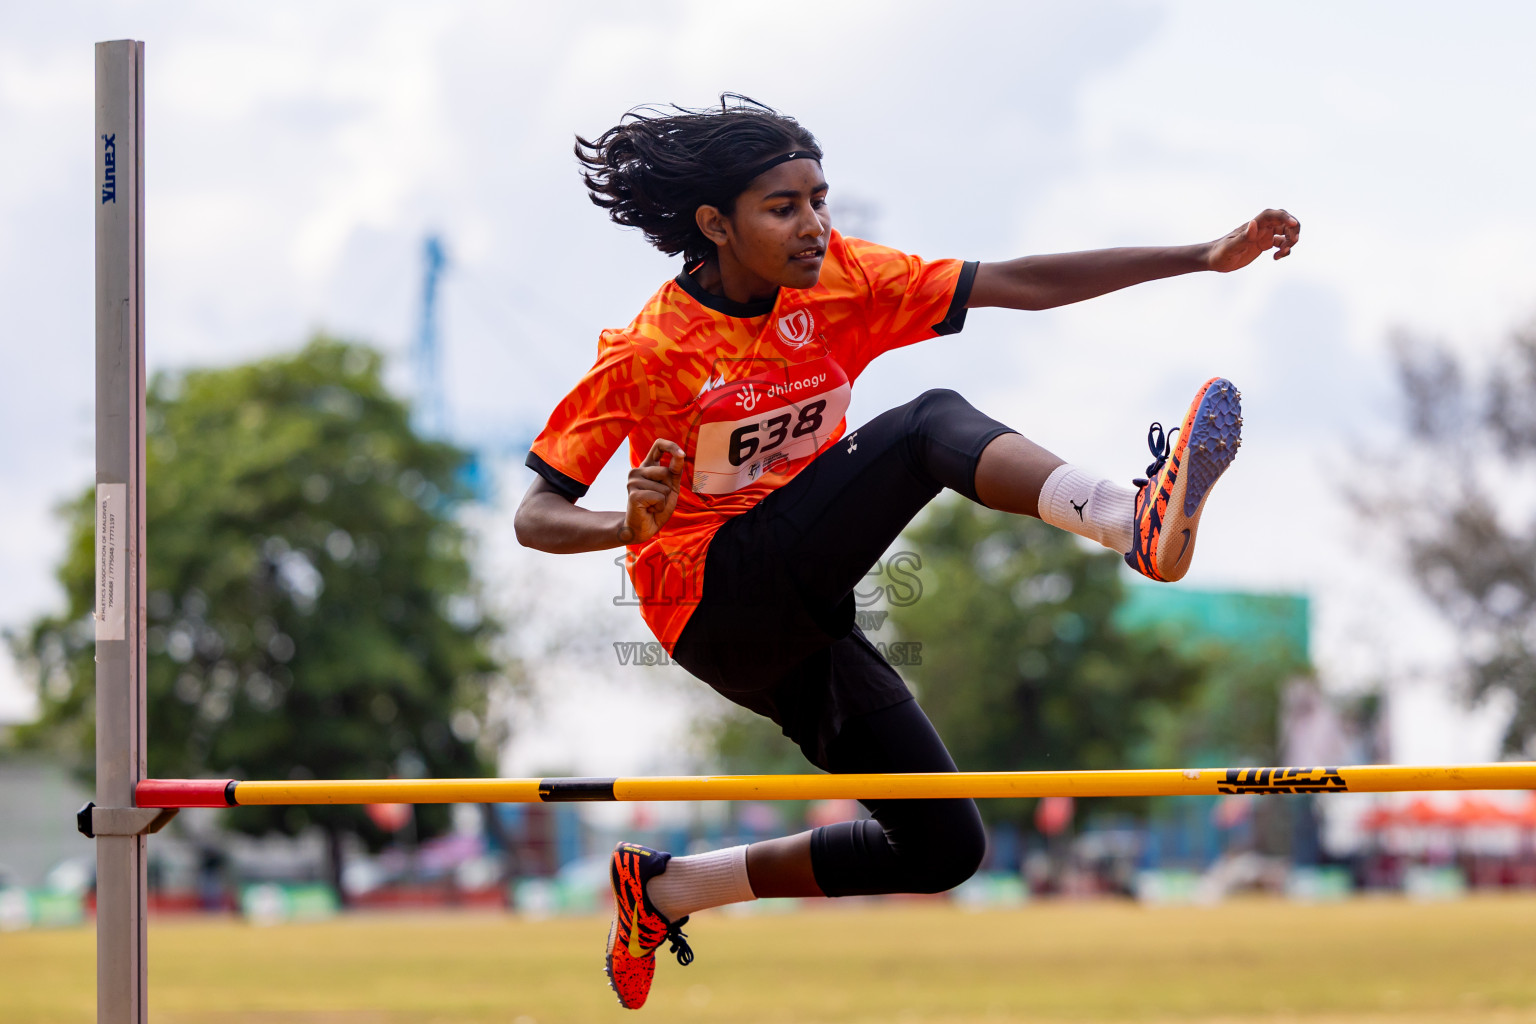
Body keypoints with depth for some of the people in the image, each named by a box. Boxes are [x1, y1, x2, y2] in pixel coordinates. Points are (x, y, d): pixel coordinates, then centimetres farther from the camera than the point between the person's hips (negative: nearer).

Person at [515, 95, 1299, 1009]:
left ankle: (667, 890, 16)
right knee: (934, 426, -25)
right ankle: (1139, 522, -53)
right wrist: (631, 524, -36)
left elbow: (1018, 284, -3)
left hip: (797, 621, 7)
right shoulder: (645, 356, -12)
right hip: (714, 593, -7)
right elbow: (537, 517, -14)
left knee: (945, 849, 5)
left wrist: (1206, 257, -10)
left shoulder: (841, 281, 1)